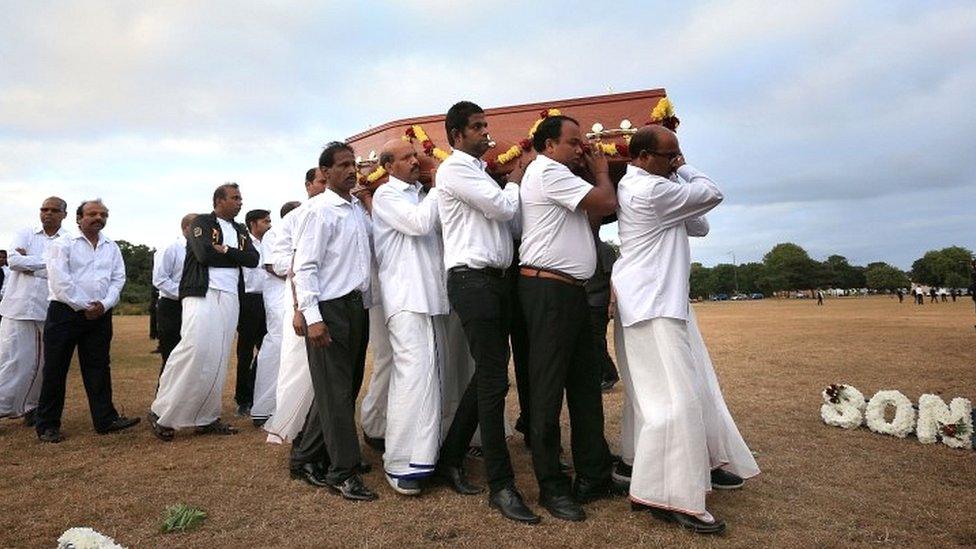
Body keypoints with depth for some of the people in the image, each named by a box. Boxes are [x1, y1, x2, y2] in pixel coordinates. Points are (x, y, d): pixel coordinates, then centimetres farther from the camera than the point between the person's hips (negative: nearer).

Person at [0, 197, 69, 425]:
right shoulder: (24, 234, 10)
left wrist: (29, 262, -8)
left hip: (51, 311, 0)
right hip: (19, 307, 0)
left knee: (43, 361, 7)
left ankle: (32, 407, 21)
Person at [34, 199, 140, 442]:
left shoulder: (112, 247, 13)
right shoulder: (62, 244, -1)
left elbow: (118, 278, 7)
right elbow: (59, 280, -10)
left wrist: (104, 304, -9)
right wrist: (84, 307, -12)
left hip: (100, 314, 4)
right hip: (65, 312, -4)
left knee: (98, 368, 6)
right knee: (55, 370, 2)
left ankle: (105, 419, 9)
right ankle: (47, 425, 11)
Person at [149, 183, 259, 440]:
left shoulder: (240, 231, 20)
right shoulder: (202, 222, 3)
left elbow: (253, 259, 5)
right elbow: (204, 254, -14)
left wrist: (225, 250, -7)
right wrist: (235, 257, -1)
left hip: (230, 298, 6)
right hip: (202, 294, -6)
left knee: (219, 358, 3)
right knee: (194, 348, -17)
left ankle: (206, 418, 10)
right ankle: (162, 413, -4)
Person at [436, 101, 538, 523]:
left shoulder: (480, 171, 23)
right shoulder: (454, 168, -5)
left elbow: (507, 214, 18)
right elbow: (503, 207, -12)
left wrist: (514, 183, 7)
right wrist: (517, 179, 5)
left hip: (495, 279, 9)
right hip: (472, 279, -9)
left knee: (487, 375, 12)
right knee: (493, 380, -8)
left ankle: (450, 457, 26)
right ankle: (501, 485, 1)